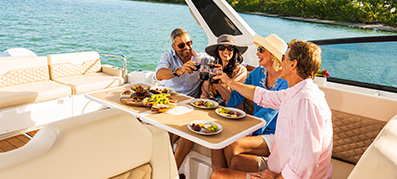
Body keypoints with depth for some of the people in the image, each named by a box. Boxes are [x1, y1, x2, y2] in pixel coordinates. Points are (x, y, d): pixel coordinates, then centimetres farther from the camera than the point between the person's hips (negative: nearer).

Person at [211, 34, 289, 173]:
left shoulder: (286, 80, -12)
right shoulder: (258, 72, 8)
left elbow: (269, 111, -19)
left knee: (232, 145, -27)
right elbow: (237, 96, 10)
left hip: (274, 136, -6)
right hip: (256, 129, 6)